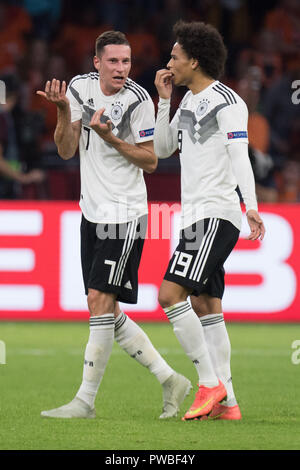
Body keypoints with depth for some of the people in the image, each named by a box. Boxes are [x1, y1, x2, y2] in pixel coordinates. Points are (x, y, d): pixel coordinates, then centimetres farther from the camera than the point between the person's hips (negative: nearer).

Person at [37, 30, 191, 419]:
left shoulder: (138, 100, -12)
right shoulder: (80, 87, 2)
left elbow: (151, 161, -7)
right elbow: (67, 151, 2)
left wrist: (111, 138, -19)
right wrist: (64, 111, -14)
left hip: (124, 214, -7)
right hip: (92, 210, 7)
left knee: (100, 300, -12)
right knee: (104, 310, 8)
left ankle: (86, 400, -7)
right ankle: (170, 380, 18)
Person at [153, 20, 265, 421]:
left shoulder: (226, 102, -10)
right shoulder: (190, 101, 18)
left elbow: (239, 156, -19)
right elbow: (162, 149, 23)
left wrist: (251, 206, -29)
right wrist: (164, 100, 13)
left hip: (215, 216, -10)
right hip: (196, 217, 10)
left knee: (170, 295, -17)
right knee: (205, 307, 7)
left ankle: (210, 382, -13)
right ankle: (225, 402, 8)